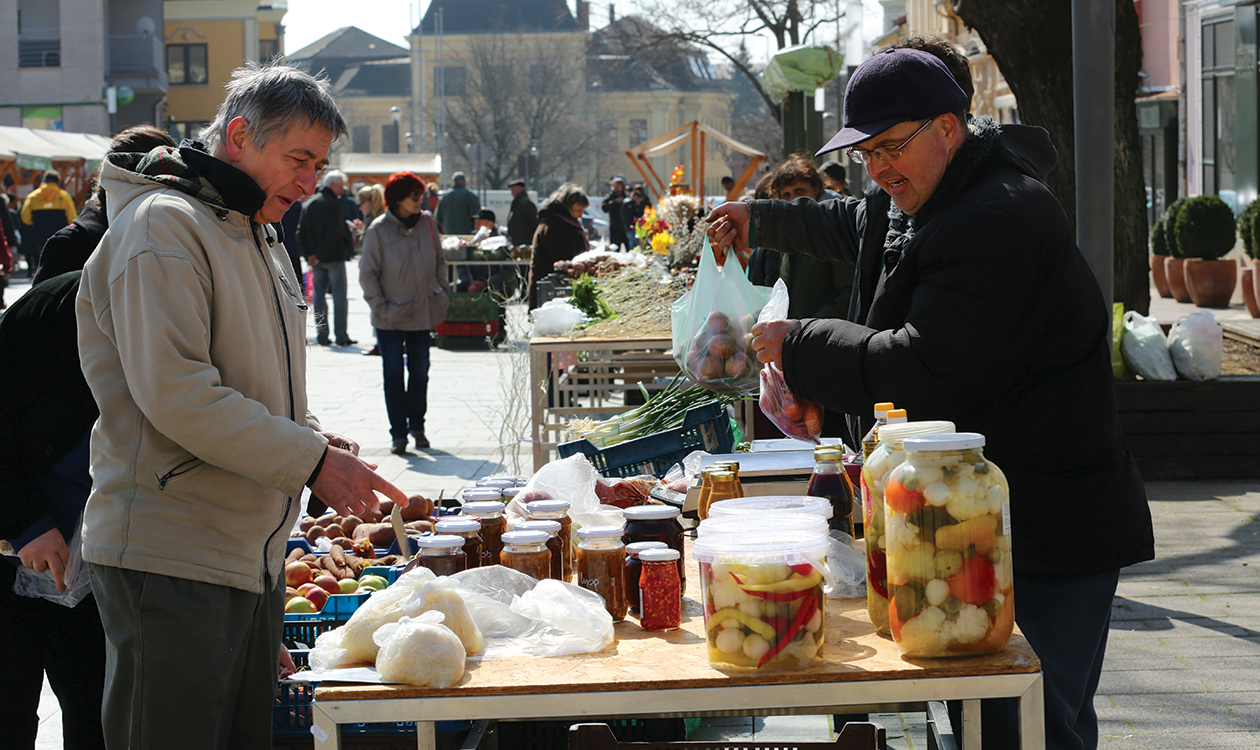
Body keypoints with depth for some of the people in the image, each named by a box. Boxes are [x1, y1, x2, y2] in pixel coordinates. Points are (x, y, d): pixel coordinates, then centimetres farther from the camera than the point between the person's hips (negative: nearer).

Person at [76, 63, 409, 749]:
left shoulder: (257, 236, 18)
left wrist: (314, 438, 4)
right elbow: (176, 394, -23)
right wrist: (311, 461, -19)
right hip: (168, 558, -9)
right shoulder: (164, 227, -13)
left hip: (253, 555, 10)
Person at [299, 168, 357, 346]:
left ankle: (322, 335, 7)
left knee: (319, 295, 10)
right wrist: (320, 255, -14)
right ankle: (341, 335, -4)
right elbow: (334, 233, -19)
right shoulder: (334, 204, -12)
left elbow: (301, 233, 8)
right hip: (334, 258, -6)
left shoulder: (308, 205, 9)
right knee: (339, 295, -1)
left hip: (316, 260, 6)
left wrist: (309, 255, 3)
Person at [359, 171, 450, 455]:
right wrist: (381, 306, -11)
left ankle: (417, 426, 24)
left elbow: (439, 261, 14)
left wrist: (443, 294, 6)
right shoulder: (379, 230, -9)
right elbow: (367, 273, -5)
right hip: (390, 319, -3)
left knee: (420, 372, 10)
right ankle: (398, 434, 6)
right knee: (393, 375, 0)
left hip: (424, 313, 3)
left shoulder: (427, 223, 1)